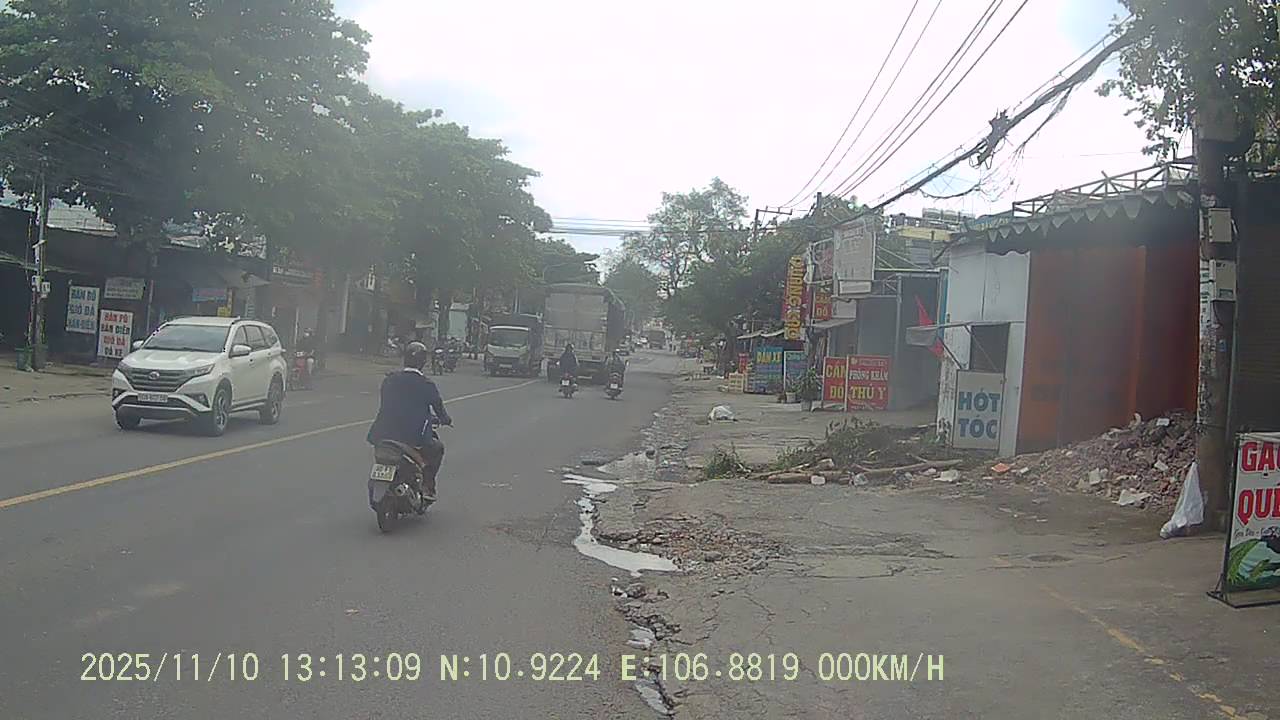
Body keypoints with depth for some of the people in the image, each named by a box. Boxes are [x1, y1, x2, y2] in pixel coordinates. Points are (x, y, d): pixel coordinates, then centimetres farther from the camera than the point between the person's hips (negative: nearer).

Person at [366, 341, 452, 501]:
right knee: (437, 448, 23)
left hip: (385, 434, 4)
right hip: (415, 438, -4)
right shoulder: (426, 385, -6)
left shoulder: (389, 380, 5)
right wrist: (446, 420, 26)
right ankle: (427, 486, 12)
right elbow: (438, 407, 5)